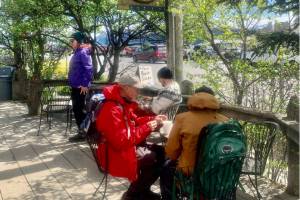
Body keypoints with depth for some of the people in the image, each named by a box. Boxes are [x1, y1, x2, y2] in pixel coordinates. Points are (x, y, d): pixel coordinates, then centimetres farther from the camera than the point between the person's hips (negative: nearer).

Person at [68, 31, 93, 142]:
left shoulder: (83, 53, -13)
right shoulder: (76, 53, 16)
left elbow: (89, 69, -21)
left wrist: (85, 85, -22)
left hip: (81, 88, -10)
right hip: (75, 87, 10)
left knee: (79, 110, -5)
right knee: (76, 110, 13)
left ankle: (83, 133, 4)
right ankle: (81, 132, 21)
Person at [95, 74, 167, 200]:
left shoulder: (123, 103, 5)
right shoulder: (112, 110, -27)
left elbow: (134, 121, 22)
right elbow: (121, 141, -32)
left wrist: (153, 119, 7)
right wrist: (147, 128, -26)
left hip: (128, 147, 10)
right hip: (118, 156, -10)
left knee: (159, 151, 6)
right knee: (157, 158, -15)